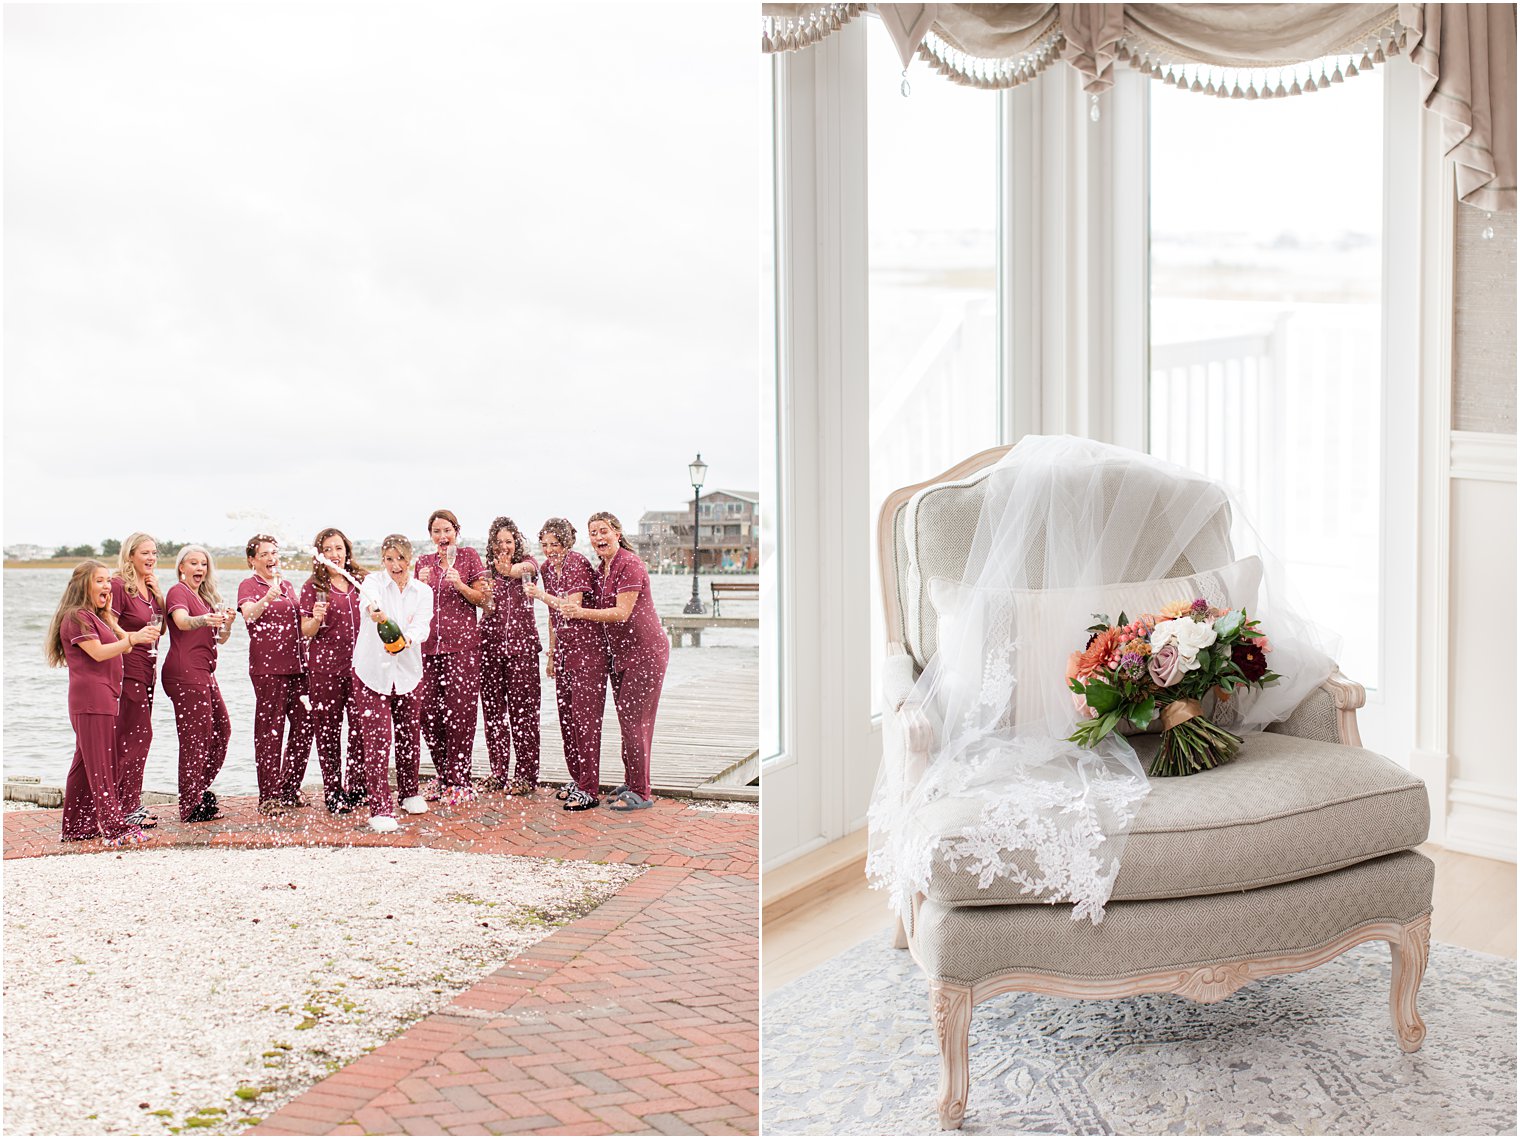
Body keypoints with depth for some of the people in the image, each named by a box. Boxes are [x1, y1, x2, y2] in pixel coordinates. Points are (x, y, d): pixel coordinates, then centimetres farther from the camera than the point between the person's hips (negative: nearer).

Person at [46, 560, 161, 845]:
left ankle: (76, 827, 20)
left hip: (103, 698, 10)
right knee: (101, 765, -11)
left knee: (86, 763, 13)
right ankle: (115, 829, -13)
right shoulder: (76, 617, -8)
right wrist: (133, 638, -30)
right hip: (91, 699, -10)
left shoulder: (96, 617, 24)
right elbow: (98, 652, -19)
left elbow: (119, 648, 20)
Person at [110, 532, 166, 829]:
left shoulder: (150, 587, 14)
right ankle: (128, 808, -1)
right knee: (138, 736, -7)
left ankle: (131, 804, 17)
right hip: (128, 669, -8)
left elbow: (161, 627, 13)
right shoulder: (119, 586, -11)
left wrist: (158, 592, 3)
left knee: (133, 738, 11)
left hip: (146, 670, 8)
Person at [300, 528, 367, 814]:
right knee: (328, 728, 1)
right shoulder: (313, 586, 1)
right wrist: (316, 618, -20)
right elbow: (306, 632, 0)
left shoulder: (362, 581, 9)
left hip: (359, 662, 3)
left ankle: (356, 787, 16)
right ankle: (333, 792, 9)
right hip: (325, 665, -2)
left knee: (361, 726, 3)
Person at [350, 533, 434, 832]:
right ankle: (379, 808, -5)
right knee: (376, 739, -9)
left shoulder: (423, 592, 5)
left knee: (410, 735, 11)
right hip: (372, 670, -3)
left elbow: (422, 625, -11)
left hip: (407, 671, 3)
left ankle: (410, 793, 33)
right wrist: (373, 610, -53)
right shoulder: (374, 581, -3)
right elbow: (368, 596, -28)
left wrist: (407, 639, -34)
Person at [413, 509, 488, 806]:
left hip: (461, 644, -4)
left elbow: (481, 599, 4)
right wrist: (420, 584, -2)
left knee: (459, 711, -7)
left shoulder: (468, 556, 5)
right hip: (429, 645, 4)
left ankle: (459, 782, -1)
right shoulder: (423, 562, 15)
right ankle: (444, 778, 13)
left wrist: (459, 584, -13)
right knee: (429, 713, 1)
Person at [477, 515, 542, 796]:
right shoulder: (487, 573, 11)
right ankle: (499, 773, 13)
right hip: (491, 644, 3)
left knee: (523, 710, -4)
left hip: (522, 645, -3)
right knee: (493, 710, 4)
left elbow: (523, 569, -21)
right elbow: (487, 609, -1)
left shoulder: (527, 563, 5)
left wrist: (511, 569, -44)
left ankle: (526, 775, 1)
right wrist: (486, 596, -24)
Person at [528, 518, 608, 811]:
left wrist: (543, 596, -17)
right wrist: (551, 655, 19)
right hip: (564, 648, 8)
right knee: (565, 714, 11)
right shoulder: (546, 568, 11)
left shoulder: (577, 563, -14)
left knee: (585, 715, -9)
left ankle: (589, 790, -6)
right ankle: (577, 778, 23)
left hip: (588, 647, -8)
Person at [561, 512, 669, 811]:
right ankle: (630, 784, 21)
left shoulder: (630, 564, -16)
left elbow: (622, 612, -21)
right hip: (621, 651, 9)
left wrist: (582, 612, -26)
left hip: (645, 650, -9)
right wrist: (573, 610, 2)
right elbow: (601, 608, 16)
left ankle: (641, 792, -2)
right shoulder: (603, 568, 12)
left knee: (633, 719, -9)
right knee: (625, 717, 12)